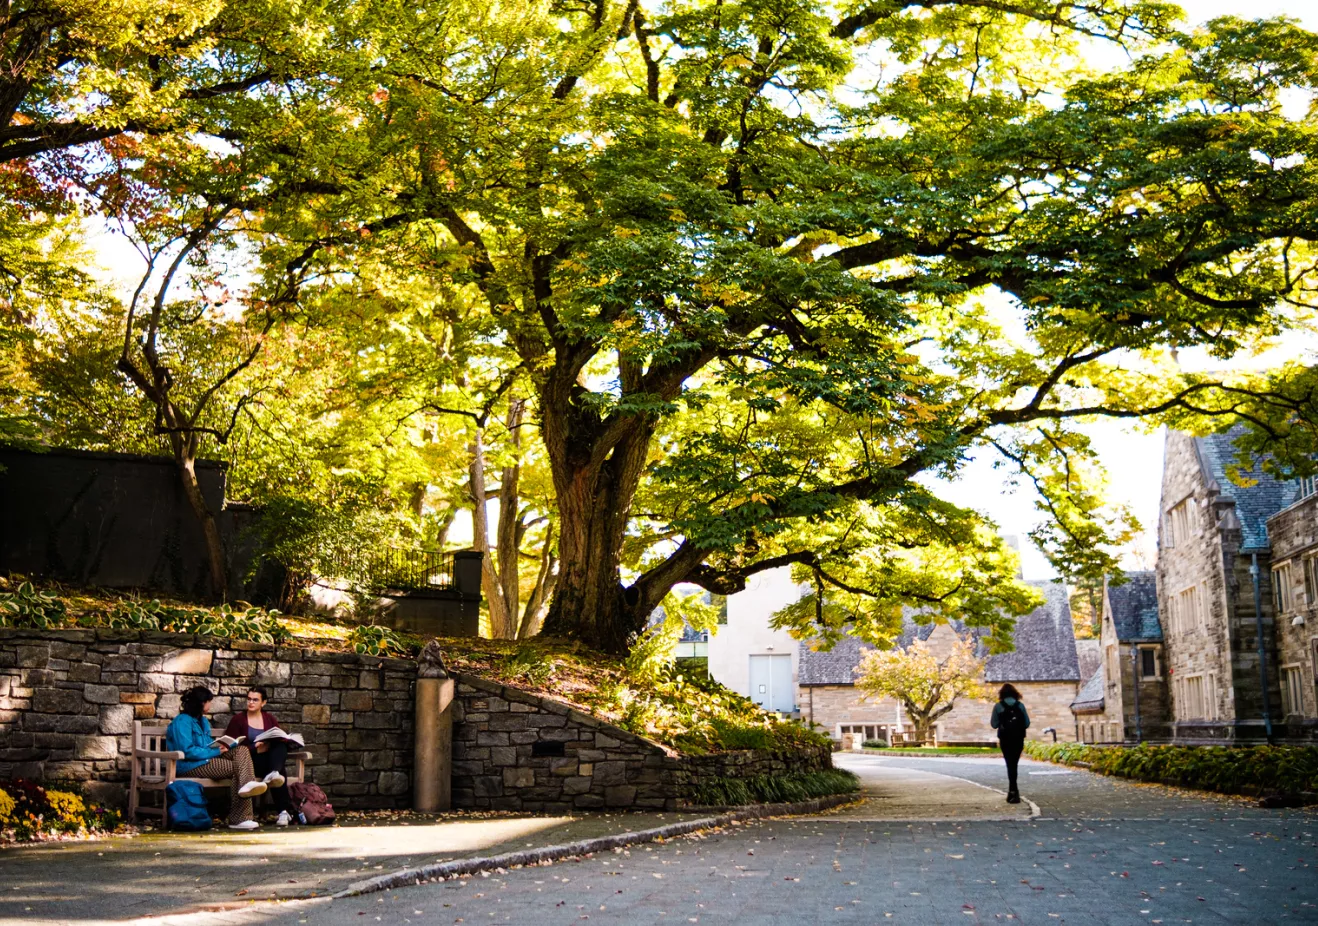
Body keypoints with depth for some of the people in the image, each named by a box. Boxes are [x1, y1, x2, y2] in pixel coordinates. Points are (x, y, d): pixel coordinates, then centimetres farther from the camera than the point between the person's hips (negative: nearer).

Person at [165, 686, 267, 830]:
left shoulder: (203, 721, 22)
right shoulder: (182, 721, -10)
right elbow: (187, 751, -20)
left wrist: (220, 745, 1)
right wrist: (215, 751, -17)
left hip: (206, 759, 9)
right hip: (191, 766, -9)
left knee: (242, 750, -15)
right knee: (236, 767, -20)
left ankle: (247, 785, -41)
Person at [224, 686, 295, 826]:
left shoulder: (270, 719, 19)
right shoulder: (238, 719, 9)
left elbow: (283, 740, 10)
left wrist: (269, 744, -14)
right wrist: (256, 750, -16)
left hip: (270, 759, 4)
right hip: (250, 761, -4)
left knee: (280, 746, -31)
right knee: (281, 772, -34)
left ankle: (273, 773, -54)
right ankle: (285, 810, -42)